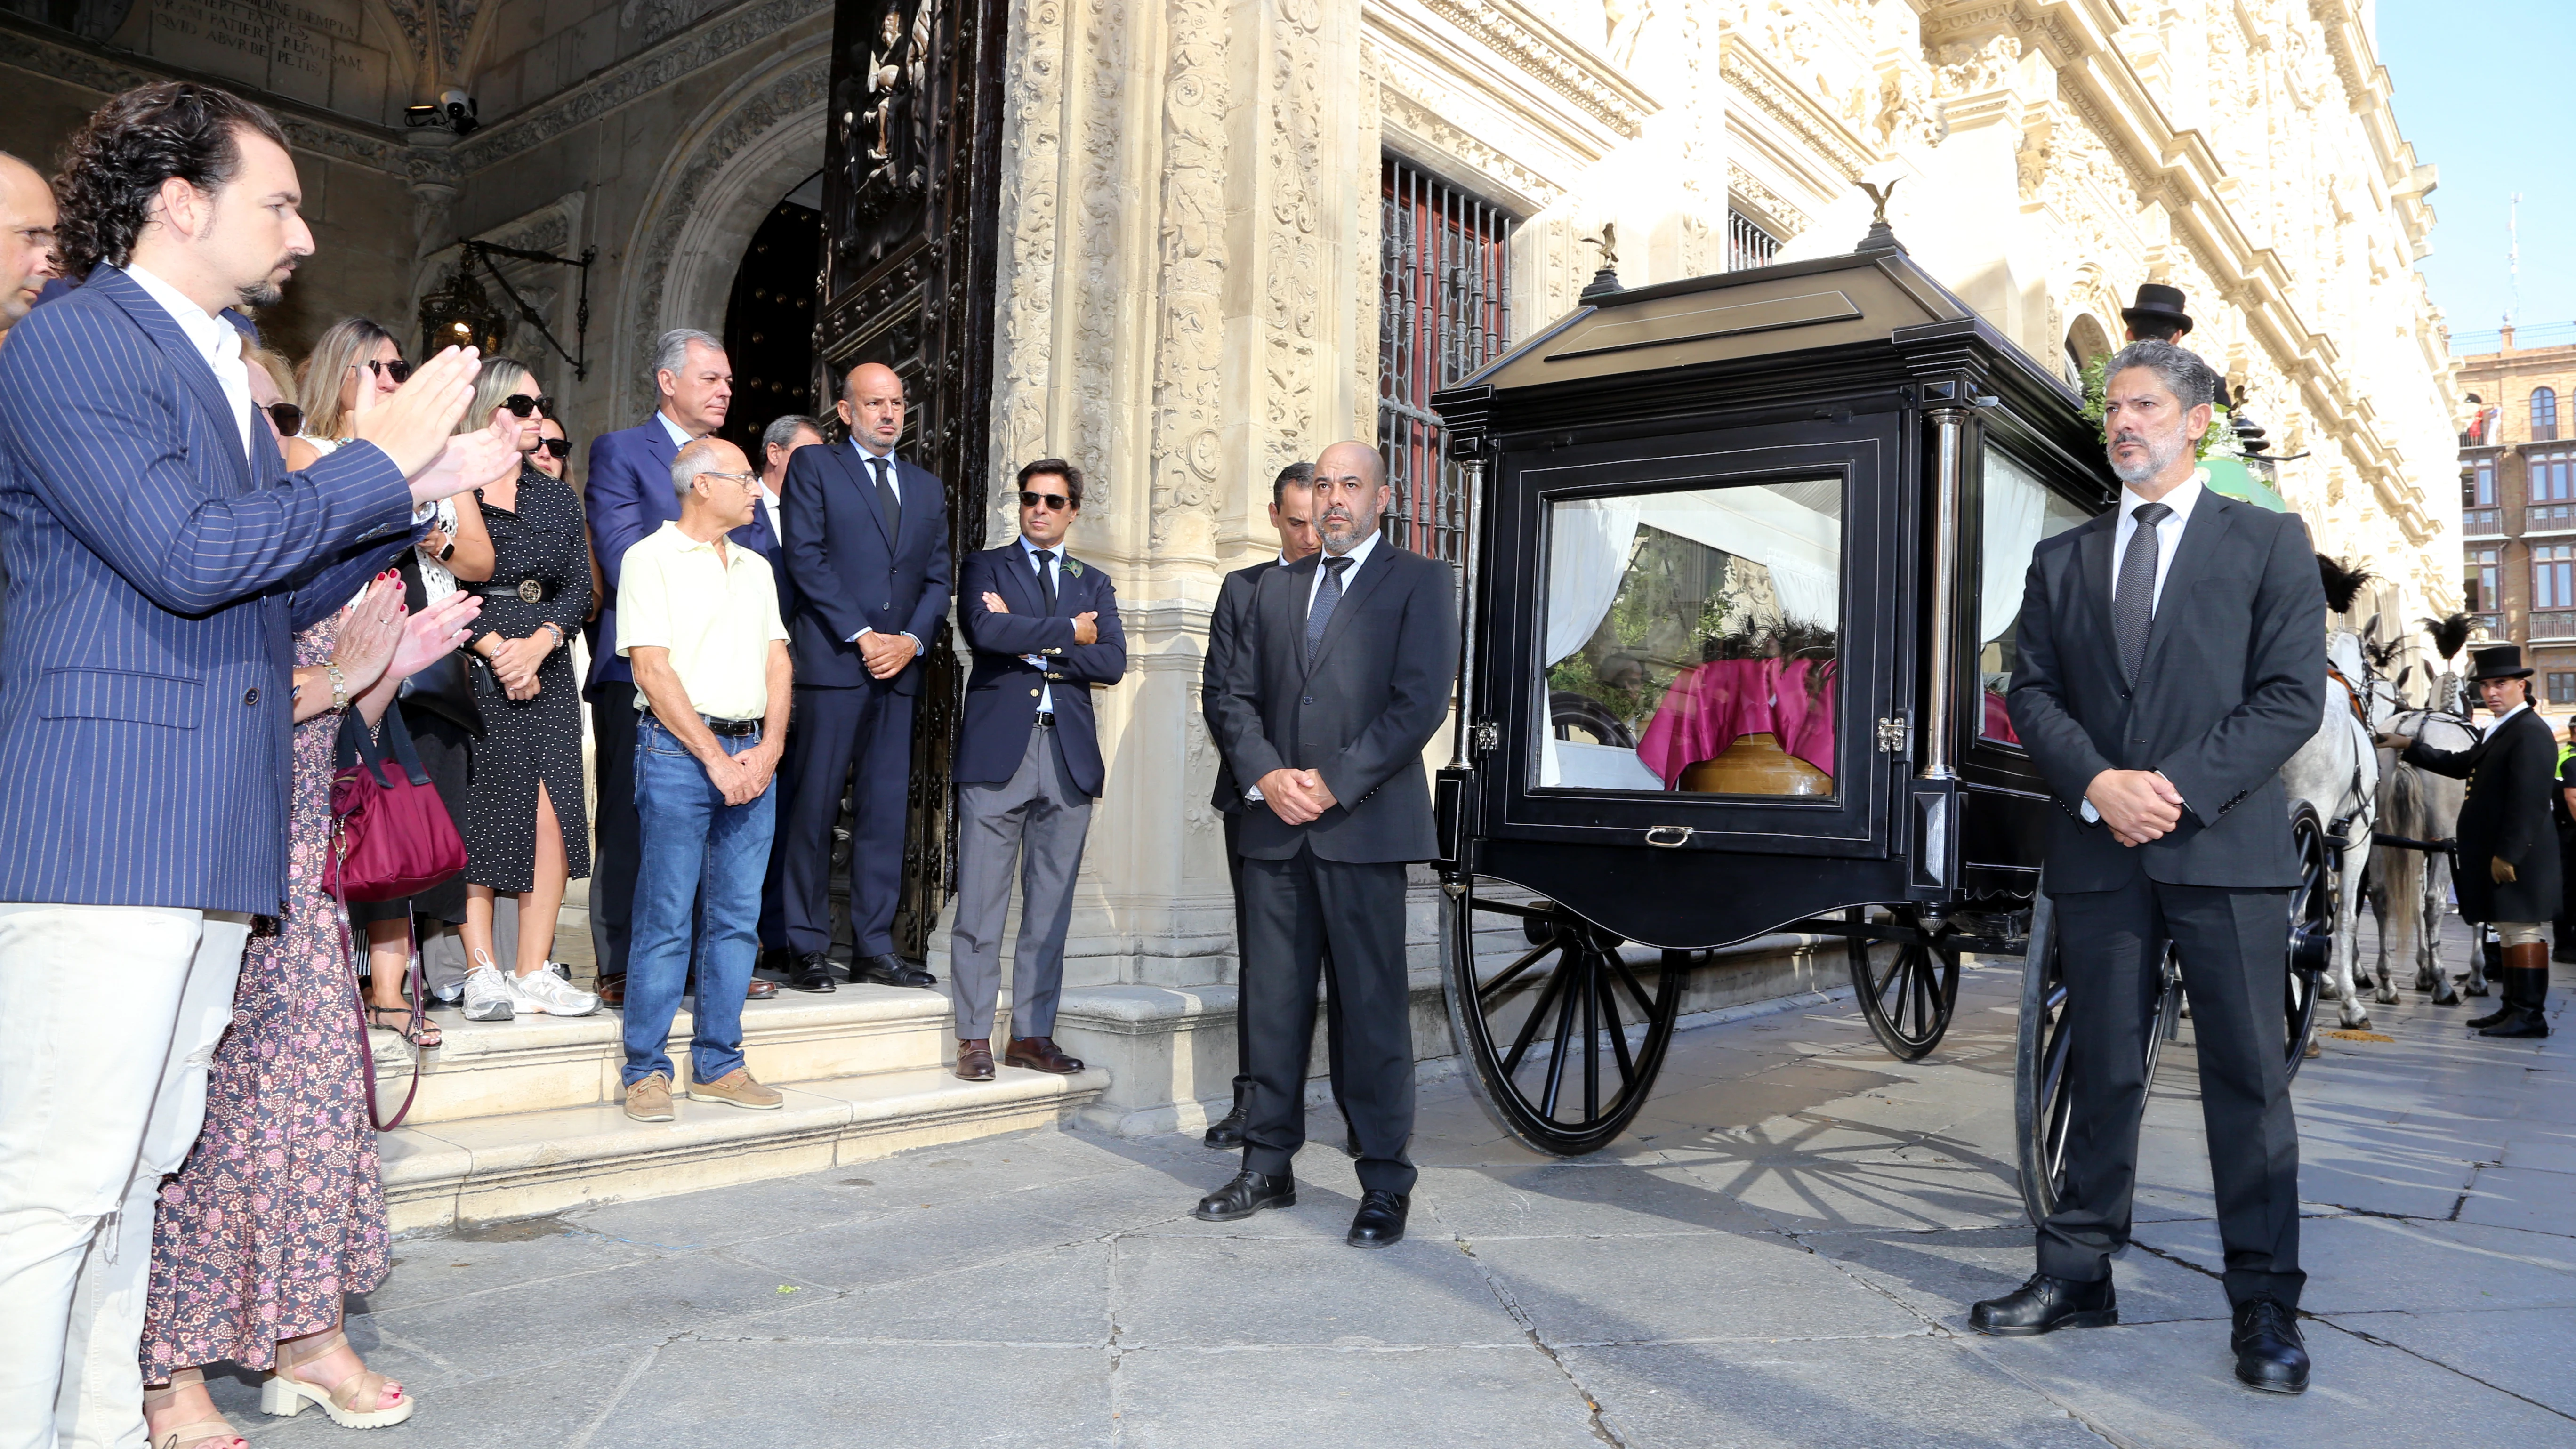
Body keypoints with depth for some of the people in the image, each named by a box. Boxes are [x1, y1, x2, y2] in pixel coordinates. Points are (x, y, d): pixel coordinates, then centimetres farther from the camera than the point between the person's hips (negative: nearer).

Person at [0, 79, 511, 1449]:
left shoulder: (216, 369, 20)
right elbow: (188, 557, -19)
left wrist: (418, 486, 12)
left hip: (208, 845, 9)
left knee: (131, 1175, 15)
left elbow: (288, 589, 23)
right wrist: (378, 457, -10)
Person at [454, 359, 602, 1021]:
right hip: (472, 668, -4)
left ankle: (534, 973, -1)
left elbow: (580, 586, 8)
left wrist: (537, 644, -8)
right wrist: (495, 649, -14)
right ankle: (482, 972, -1)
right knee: (478, 816, -6)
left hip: (547, 668, 4)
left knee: (552, 814, -5)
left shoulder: (558, 497, 17)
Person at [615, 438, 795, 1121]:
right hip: (679, 751, -6)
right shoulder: (650, 558, -1)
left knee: (738, 917, 7)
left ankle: (717, 1064, 15)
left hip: (754, 754, 6)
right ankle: (647, 1070, 6)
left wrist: (768, 749, -2)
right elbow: (653, 669, -9)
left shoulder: (755, 567, 18)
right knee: (666, 919, -4)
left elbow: (777, 662, 13)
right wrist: (715, 758, -13)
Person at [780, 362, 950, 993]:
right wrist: (861, 635, -11)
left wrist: (912, 639, -3)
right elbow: (806, 558, -5)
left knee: (886, 811, 4)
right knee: (814, 809, -3)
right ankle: (808, 950, 4)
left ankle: (875, 949, 10)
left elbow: (938, 579, 14)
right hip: (831, 661, -4)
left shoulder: (927, 487, 20)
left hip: (898, 666, 5)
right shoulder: (813, 466, 5)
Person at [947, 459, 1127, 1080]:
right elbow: (986, 631, -11)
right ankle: (975, 1036, 5)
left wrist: (1034, 644, -6)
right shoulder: (985, 567, 11)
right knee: (982, 902, -2)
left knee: (1051, 904, 5)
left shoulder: (1094, 582, 18)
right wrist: (1067, 631, -5)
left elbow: (1112, 662, 2)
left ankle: (1033, 1033, 13)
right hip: (998, 750, -3)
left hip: (1069, 755, 3)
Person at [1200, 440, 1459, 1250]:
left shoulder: (1418, 582, 4)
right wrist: (1265, 775, -5)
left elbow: (1421, 703, -7)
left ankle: (1385, 1185, 8)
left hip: (1364, 826, -4)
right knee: (1273, 1003, 8)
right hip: (1275, 826, 5)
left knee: (1373, 1008, -2)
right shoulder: (1275, 588, 19)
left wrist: (1333, 783, -13)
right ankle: (1268, 1167, 19)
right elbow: (1237, 697, 14)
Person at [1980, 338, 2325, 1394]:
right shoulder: (2062, 560, 15)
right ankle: (2078, 1275, 17)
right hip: (2098, 853, 3)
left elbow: (2292, 695, -3)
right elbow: (2032, 692, 7)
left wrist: (2180, 788, -14)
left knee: (2247, 1075, 2)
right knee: (2101, 1072, 9)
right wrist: (2099, 783, -11)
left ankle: (2266, 1305, 12)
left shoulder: (2269, 543, 6)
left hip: (2225, 848, -2)